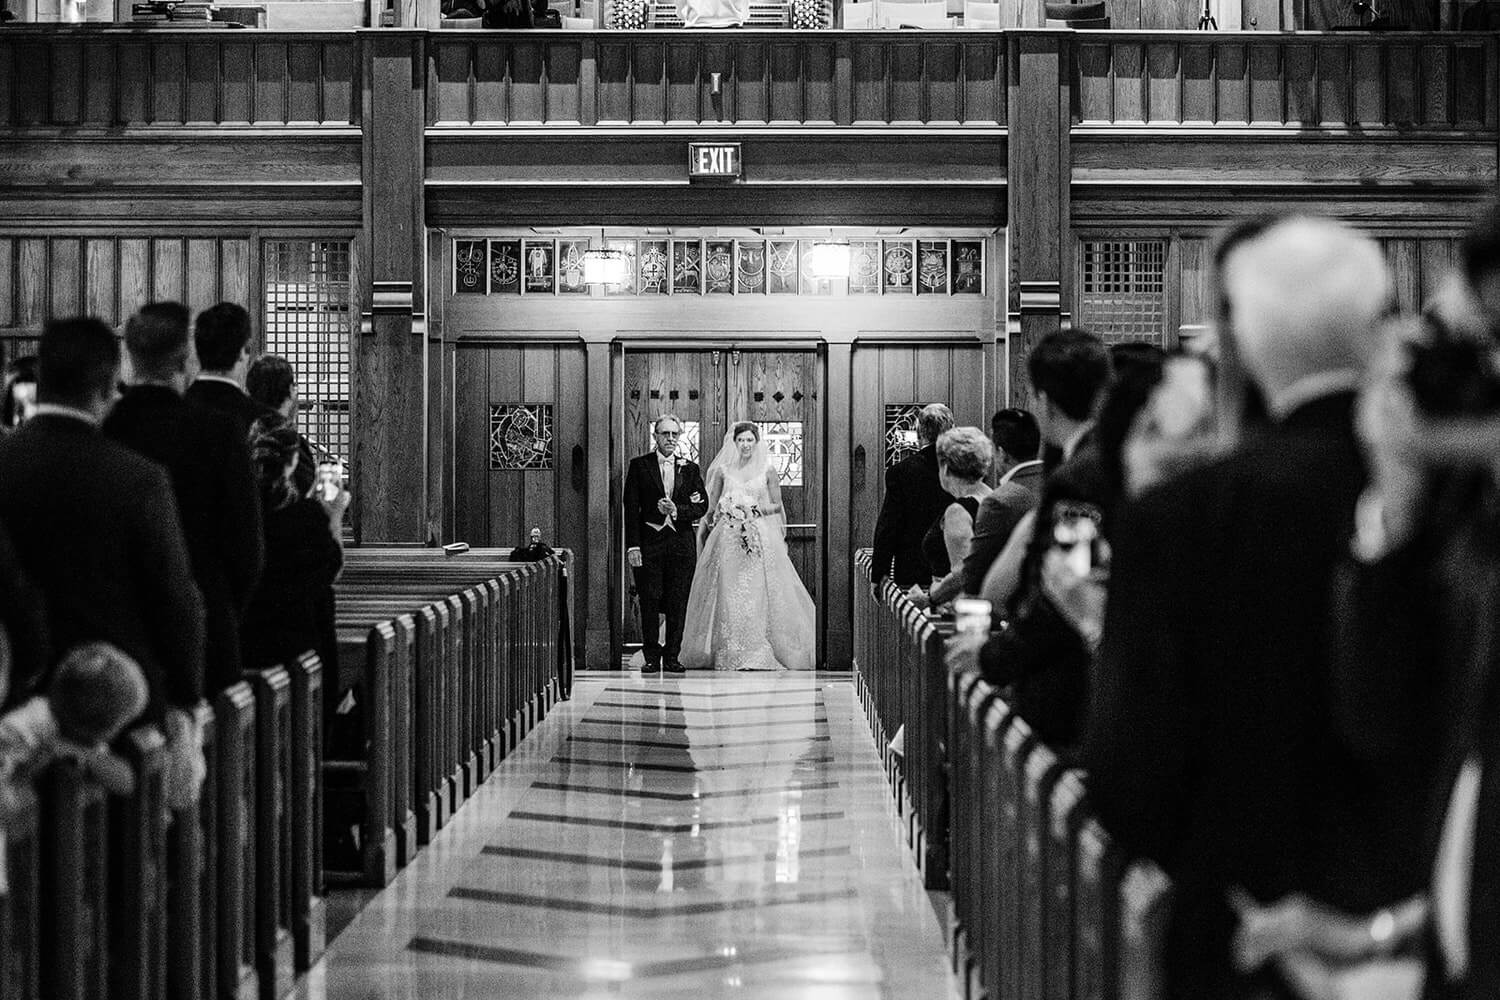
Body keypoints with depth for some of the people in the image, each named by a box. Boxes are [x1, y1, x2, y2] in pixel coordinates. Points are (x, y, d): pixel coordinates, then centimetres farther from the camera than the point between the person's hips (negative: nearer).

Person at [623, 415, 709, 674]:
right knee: (649, 601, -3)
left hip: (681, 543, 2)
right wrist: (632, 545, -9)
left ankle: (673, 655, 8)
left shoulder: (690, 468, 12)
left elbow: (703, 506, 6)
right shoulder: (639, 466, 5)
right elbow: (631, 507, -1)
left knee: (678, 602, 1)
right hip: (648, 542, -2)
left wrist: (677, 511, -12)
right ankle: (652, 656, 5)